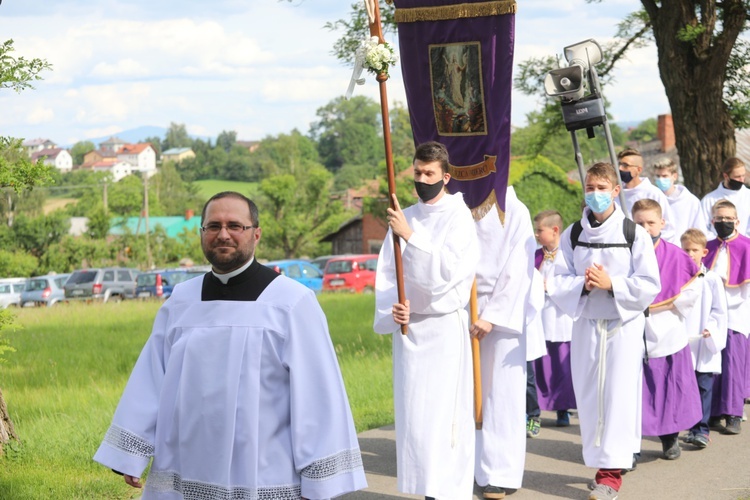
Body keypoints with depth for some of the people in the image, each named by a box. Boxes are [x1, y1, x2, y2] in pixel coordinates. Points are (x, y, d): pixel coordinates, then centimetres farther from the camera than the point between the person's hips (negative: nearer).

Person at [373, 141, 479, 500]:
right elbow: (386, 274, 6)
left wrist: (410, 236, -24)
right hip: (407, 325, 5)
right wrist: (391, 309, -11)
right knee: (413, 413, 7)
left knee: (445, 414, -7)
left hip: (444, 326, -5)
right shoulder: (404, 218, 9)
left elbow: (445, 271, -17)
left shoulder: (459, 218, -5)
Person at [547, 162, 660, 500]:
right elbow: (557, 282, 4)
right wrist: (582, 284, -15)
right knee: (589, 395, 5)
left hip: (624, 324, -3)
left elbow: (649, 285, -6)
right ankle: (600, 458, 18)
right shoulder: (572, 235, 6)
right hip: (586, 324, 3)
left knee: (618, 394, -6)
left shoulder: (634, 234, -3)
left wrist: (612, 284, -18)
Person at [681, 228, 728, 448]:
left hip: (706, 345, -2)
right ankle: (692, 427, 16)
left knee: (704, 388, -5)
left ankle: (701, 430, -3)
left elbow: (719, 311, 1)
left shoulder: (712, 279, 1)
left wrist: (710, 329, -13)